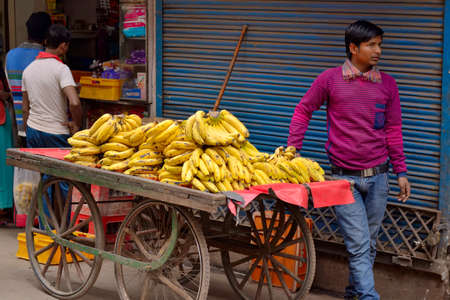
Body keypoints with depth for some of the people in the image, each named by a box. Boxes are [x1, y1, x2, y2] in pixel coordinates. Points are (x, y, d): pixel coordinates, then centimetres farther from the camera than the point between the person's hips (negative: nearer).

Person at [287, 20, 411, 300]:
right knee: (359, 246, -8)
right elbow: (303, 111, 7)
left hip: (378, 176, 3)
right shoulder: (330, 79, -4)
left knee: (369, 244, 14)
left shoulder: (387, 83, 4)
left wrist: (401, 172, 8)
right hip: (345, 177, -3)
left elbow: (394, 131, 9)